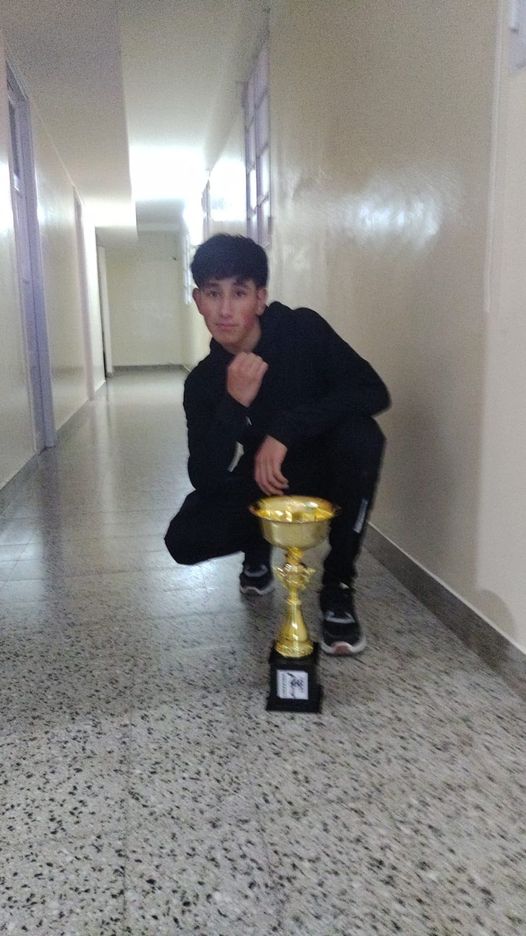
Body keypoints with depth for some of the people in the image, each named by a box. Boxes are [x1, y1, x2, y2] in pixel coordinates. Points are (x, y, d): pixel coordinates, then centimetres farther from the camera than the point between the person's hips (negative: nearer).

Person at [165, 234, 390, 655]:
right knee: (184, 540, -20)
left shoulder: (303, 330, -18)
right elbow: (205, 479, -18)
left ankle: (338, 588, -17)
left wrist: (284, 430, -36)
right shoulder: (203, 382, -11)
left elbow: (373, 391, -28)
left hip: (329, 474, -1)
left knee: (361, 435, -35)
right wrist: (235, 404, -33)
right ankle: (258, 548, 17)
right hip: (265, 483, 2)